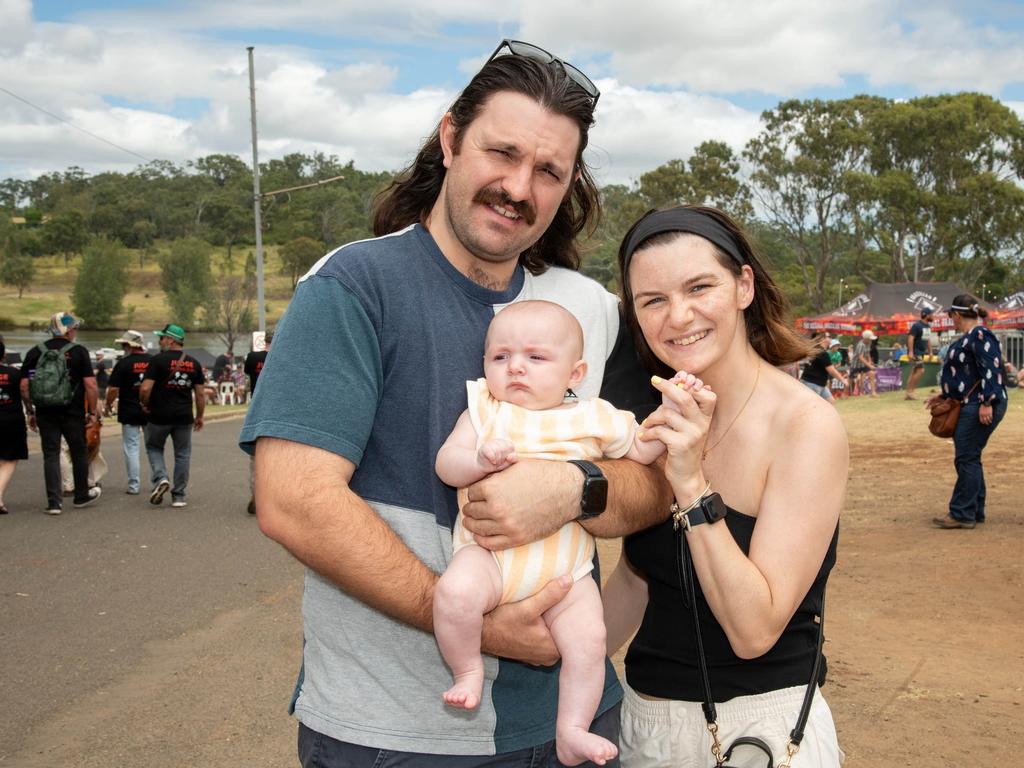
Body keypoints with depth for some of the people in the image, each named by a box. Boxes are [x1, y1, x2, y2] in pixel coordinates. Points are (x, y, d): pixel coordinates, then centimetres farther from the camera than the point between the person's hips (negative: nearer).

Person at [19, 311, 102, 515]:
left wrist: (30, 412, 11)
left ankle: (54, 502, 0)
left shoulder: (35, 352, 4)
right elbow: (90, 385, -11)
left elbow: (24, 386, 2)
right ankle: (81, 496, 26)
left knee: (50, 455, 5)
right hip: (73, 413, -2)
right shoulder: (79, 352, -5)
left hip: (45, 413, 2)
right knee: (79, 453, 13)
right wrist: (93, 411, -3)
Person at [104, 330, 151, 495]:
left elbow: (113, 389, -12)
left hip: (130, 413, -4)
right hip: (151, 412, 4)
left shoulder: (124, 363, -11)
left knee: (131, 448, 4)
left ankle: (134, 486, 5)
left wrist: (108, 406, 4)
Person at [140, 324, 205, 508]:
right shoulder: (193, 363, 5)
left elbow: (145, 388, -17)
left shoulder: (158, 360, -10)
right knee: (182, 454, 11)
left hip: (159, 416, -3)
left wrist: (144, 404, 1)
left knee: (154, 448, 18)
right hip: (184, 417, 3)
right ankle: (179, 495, 13)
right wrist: (199, 416, 15)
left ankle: (160, 478, -4)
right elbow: (200, 394, 6)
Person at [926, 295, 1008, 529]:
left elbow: (991, 370, -21)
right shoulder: (967, 338, 17)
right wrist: (942, 394, 28)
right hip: (969, 405, 10)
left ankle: (962, 514, -2)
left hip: (982, 407, -10)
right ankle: (974, 512, 20)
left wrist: (987, 403, -26)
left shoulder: (980, 336, -14)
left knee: (966, 458, -7)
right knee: (968, 458, 13)